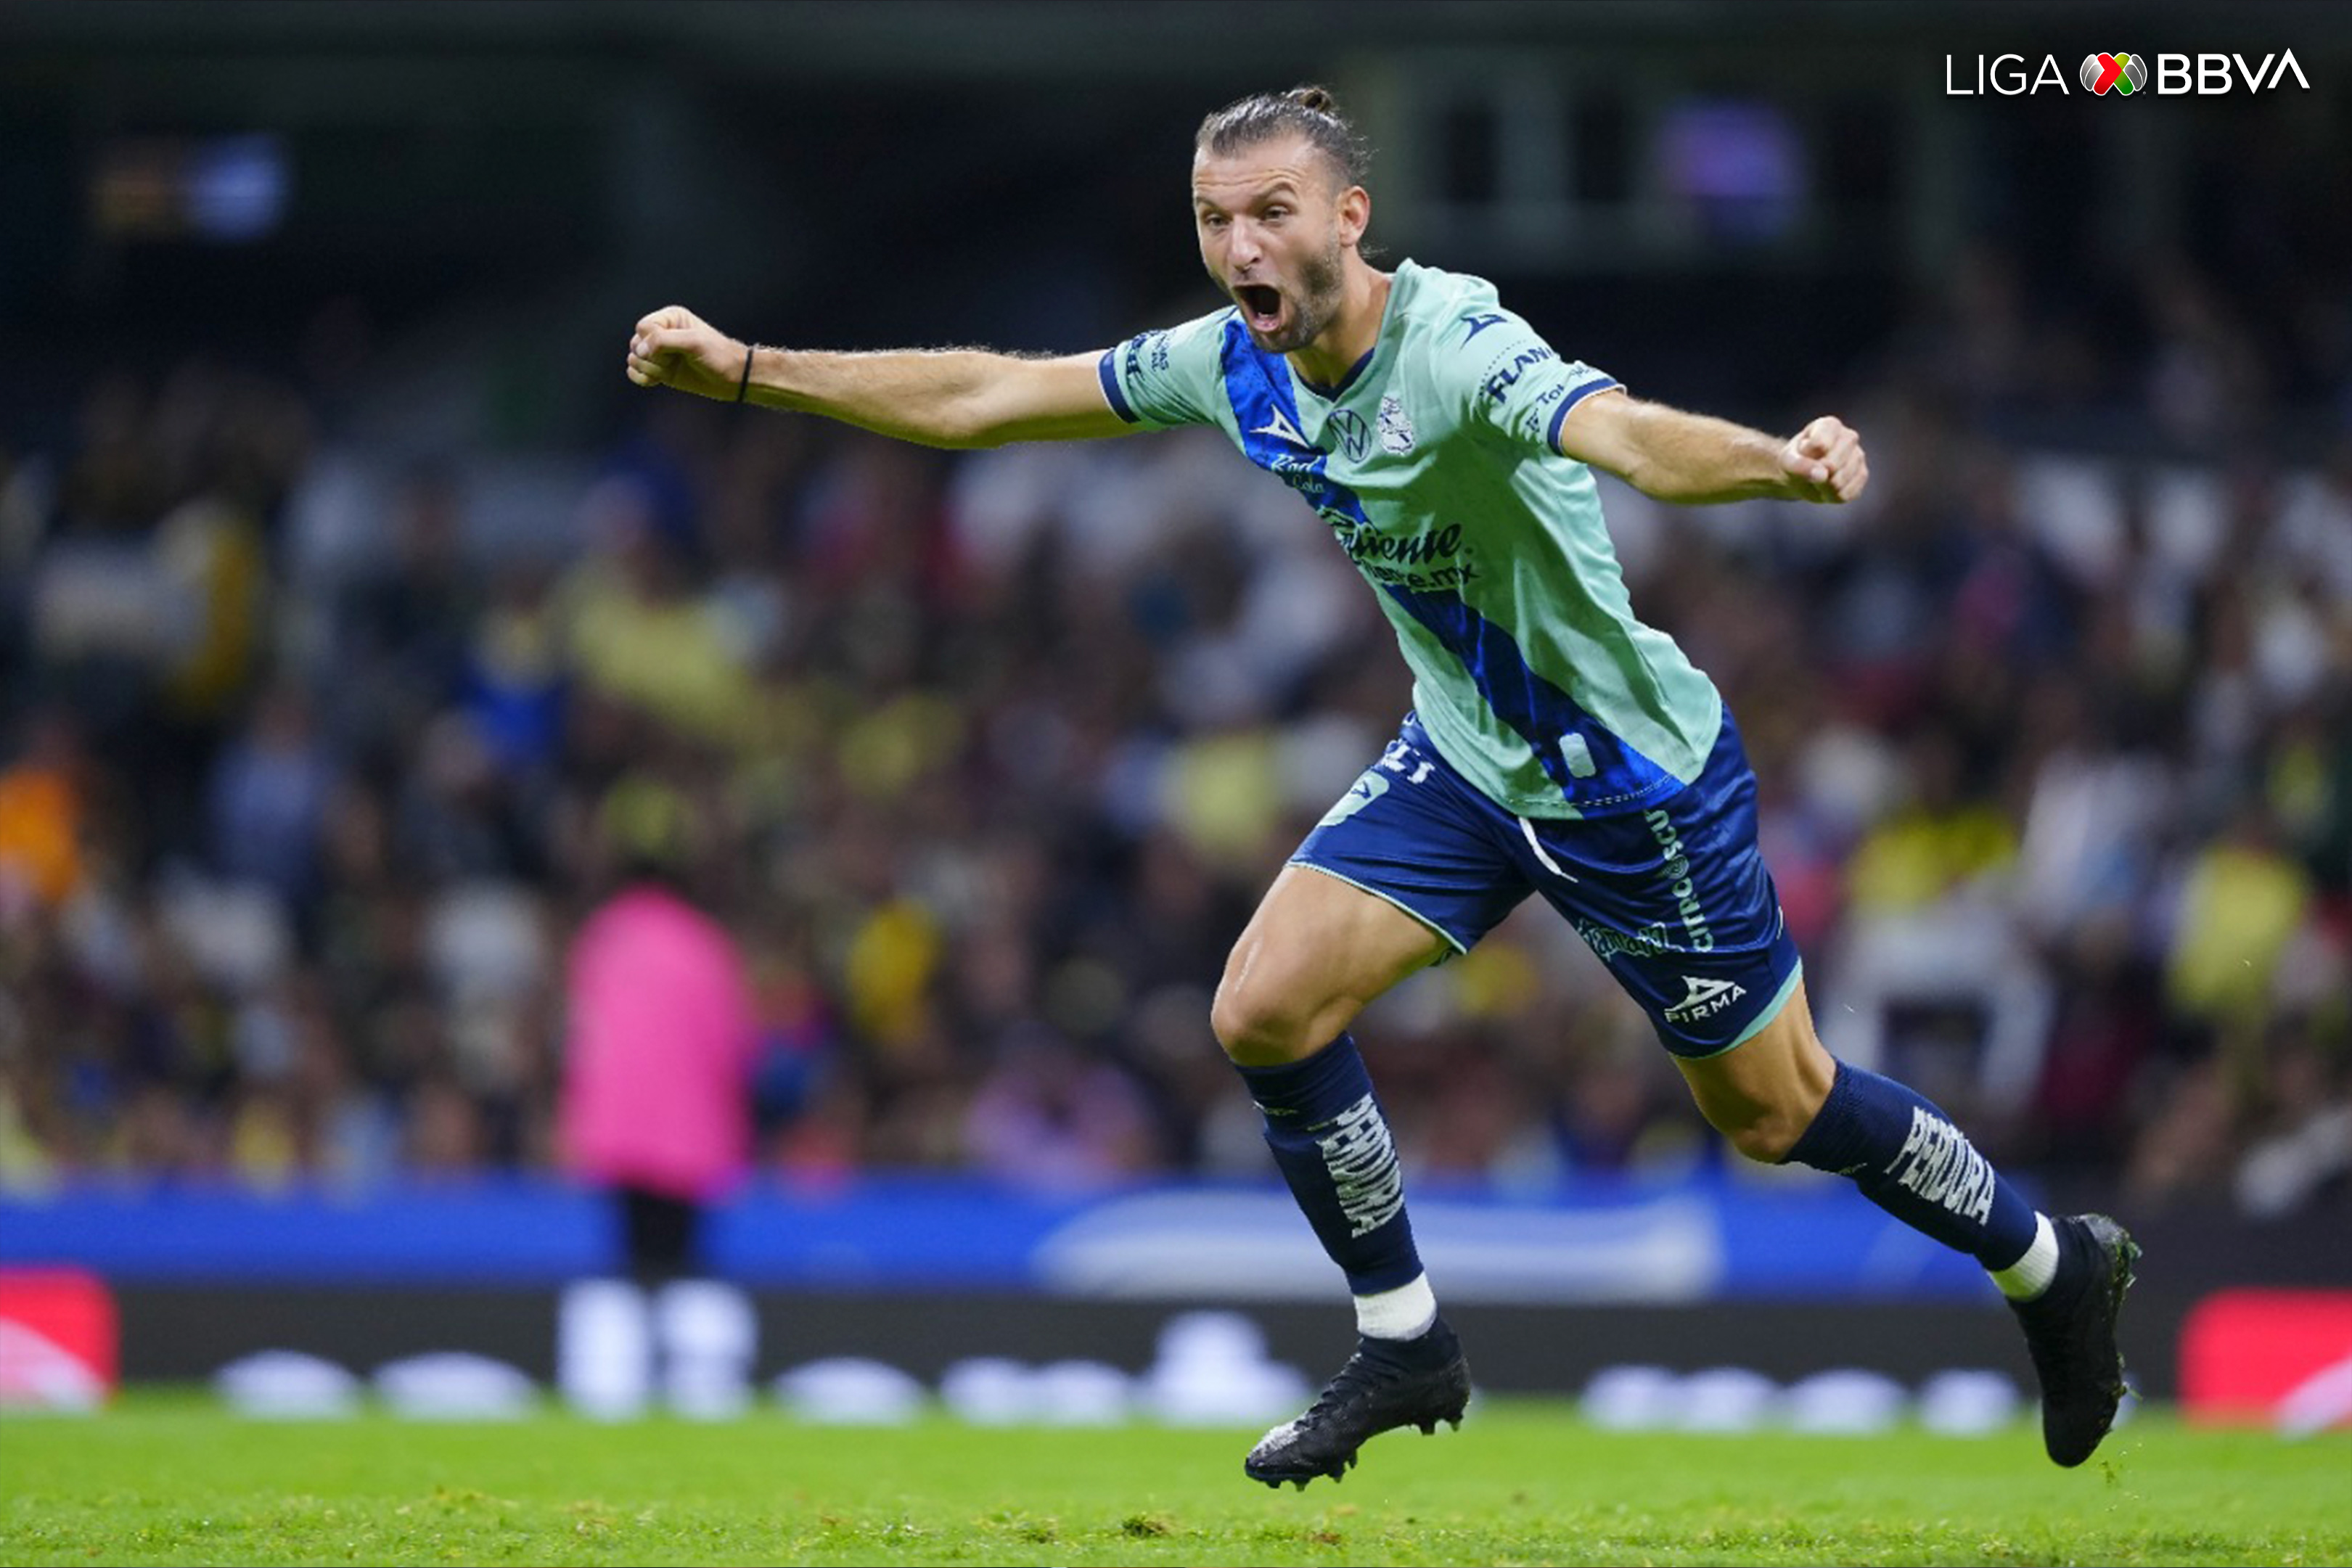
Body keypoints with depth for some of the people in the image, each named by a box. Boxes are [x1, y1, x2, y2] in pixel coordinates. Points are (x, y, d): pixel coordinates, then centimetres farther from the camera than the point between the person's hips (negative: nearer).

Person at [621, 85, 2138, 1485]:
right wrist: (746, 367, 2)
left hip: (1640, 779, -6)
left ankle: (2049, 1263, 33)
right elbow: (988, 396, 2)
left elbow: (1627, 433, -51)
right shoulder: (1237, 365, -9)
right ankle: (1404, 1346, 12)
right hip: (1467, 762, 6)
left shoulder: (1459, 349, -31)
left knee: (1775, 1112, 6)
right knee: (1266, 1013, -8)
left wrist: (1781, 461, -71)